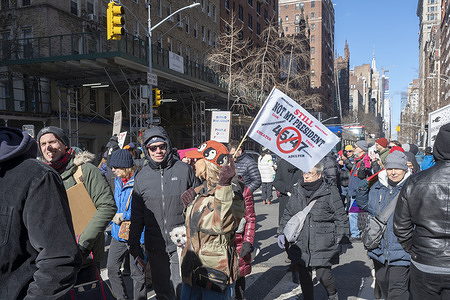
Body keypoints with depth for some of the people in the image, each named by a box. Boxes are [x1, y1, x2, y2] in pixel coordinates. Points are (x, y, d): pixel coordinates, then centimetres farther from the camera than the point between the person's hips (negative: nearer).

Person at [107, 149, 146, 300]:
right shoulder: (118, 181, 9)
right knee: (112, 268, 14)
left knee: (137, 273, 4)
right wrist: (115, 216, 5)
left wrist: (124, 216, -18)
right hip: (118, 232, 8)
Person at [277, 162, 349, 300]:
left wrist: (342, 240, -3)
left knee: (323, 275, 0)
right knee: (304, 276, 9)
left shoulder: (330, 192, -5)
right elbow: (288, 214, 17)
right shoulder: (297, 192, 8)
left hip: (323, 245, -4)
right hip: (301, 244, 4)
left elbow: (341, 217, -1)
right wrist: (282, 232, 11)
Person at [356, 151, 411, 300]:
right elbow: (366, 205, 20)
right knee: (381, 282, 22)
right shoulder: (377, 187, 7)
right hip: (379, 248, 5)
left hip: (400, 250, -5)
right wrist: (362, 191, 4)